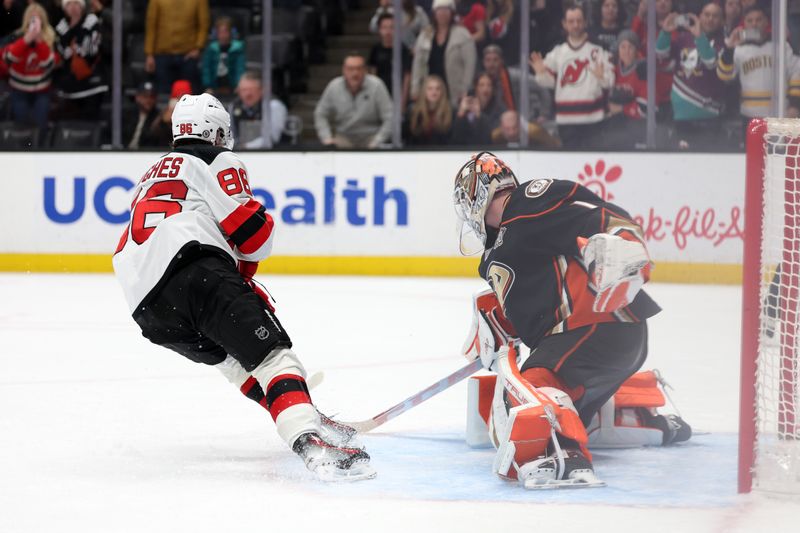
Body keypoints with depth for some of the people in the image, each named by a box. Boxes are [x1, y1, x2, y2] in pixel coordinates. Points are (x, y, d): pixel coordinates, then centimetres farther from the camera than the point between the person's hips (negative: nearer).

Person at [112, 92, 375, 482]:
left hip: (147, 310, 8)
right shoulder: (216, 161, 13)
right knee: (270, 351, -17)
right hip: (193, 271, -8)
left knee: (236, 359, 25)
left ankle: (307, 423, 17)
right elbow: (253, 232, 1)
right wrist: (245, 266, 25)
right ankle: (312, 442, -39)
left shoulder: (151, 176, 37)